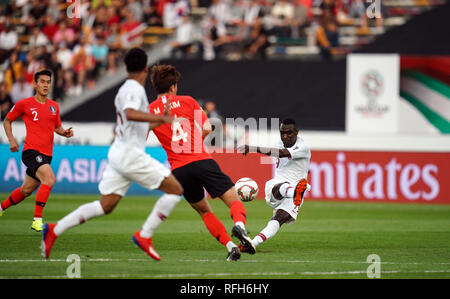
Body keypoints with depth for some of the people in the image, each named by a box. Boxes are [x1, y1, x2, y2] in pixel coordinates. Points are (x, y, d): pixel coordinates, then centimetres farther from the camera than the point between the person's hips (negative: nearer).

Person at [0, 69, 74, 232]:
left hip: (46, 154, 6)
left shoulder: (54, 106, 13)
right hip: (31, 150, -6)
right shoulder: (24, 104, -1)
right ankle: (37, 219, -22)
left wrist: (64, 132, 3)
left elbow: (57, 127, 25)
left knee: (27, 190, 14)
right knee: (49, 180, -27)